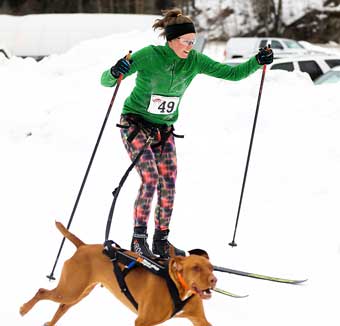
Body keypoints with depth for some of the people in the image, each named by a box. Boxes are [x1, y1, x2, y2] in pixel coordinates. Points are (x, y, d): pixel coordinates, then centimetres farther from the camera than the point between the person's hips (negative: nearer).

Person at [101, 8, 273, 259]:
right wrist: (115, 73, -42)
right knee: (150, 179, -17)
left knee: (169, 182, -3)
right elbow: (106, 81, -19)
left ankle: (161, 241, 8)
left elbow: (231, 73, -3)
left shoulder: (195, 60, -8)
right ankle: (138, 240, -7)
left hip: (164, 129, 5)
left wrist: (257, 62, -18)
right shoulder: (148, 56, -21)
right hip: (136, 123, -5)